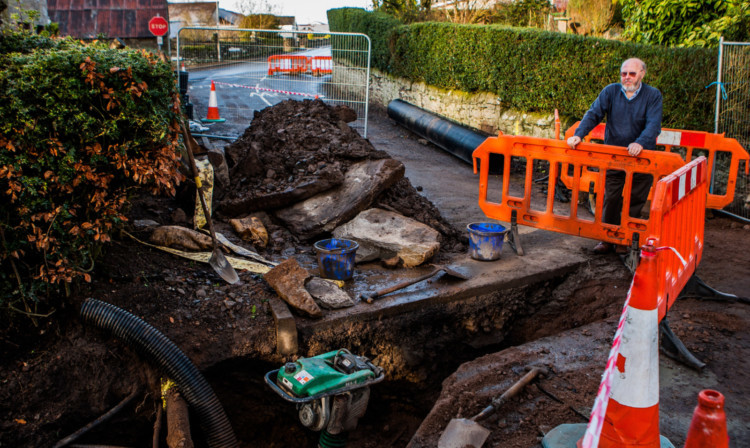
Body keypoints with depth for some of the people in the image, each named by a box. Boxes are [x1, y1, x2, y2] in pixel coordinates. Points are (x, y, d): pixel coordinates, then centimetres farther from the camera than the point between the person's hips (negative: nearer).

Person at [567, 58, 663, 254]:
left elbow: (654, 125, -17)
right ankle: (608, 239, 17)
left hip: (641, 158, -2)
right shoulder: (610, 91, 2)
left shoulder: (653, 95, -4)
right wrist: (579, 134, -23)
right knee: (611, 198, 5)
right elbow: (593, 114, -5)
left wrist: (640, 143, -35)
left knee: (635, 201, 5)